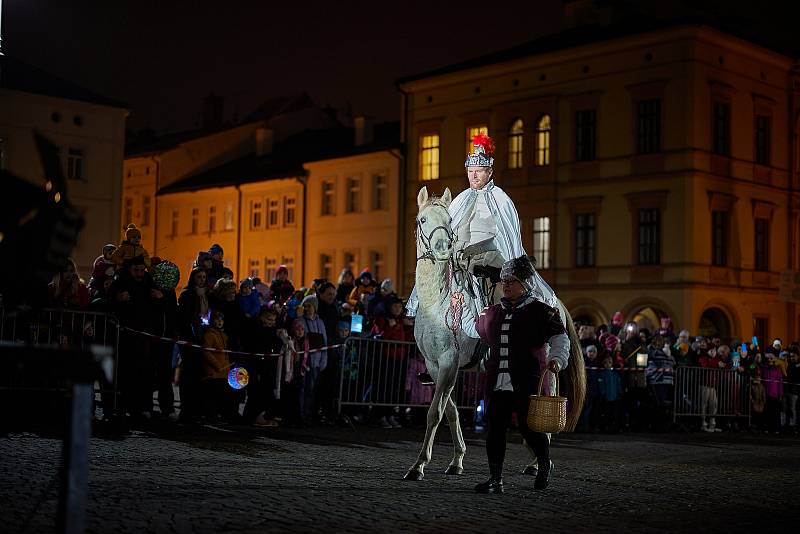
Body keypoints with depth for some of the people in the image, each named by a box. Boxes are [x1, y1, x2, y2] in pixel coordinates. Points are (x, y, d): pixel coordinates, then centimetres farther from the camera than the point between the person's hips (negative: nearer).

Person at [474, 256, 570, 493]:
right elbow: (481, 331, 35)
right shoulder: (492, 313, 15)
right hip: (497, 382, 5)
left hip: (527, 382, -5)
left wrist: (557, 359, -21)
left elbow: (560, 338, -6)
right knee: (495, 428, 0)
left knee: (529, 426, -1)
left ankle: (545, 465, 28)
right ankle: (495, 479, 7)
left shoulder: (541, 312, -1)